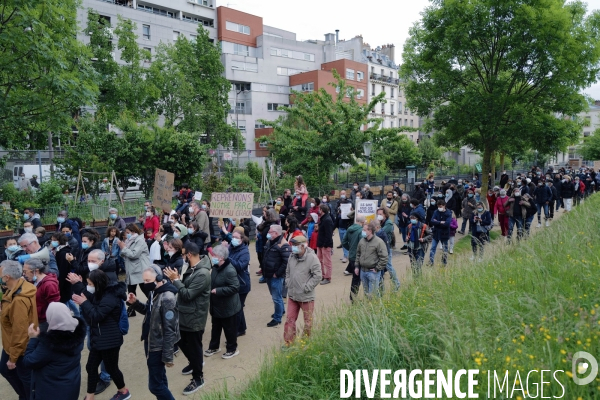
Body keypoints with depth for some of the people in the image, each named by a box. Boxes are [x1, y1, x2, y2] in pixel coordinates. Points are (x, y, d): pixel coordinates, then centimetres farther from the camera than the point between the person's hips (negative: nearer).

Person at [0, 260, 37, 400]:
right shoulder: (20, 287, -6)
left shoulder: (19, 300, -35)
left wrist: (13, 357, -20)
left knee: (25, 377, 12)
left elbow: (20, 331, -29)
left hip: (21, 347, -10)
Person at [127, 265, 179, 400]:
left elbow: (170, 330, -24)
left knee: (155, 385, 1)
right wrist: (135, 303, -1)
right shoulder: (154, 292, 2)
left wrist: (168, 356, -21)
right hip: (151, 343, 9)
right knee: (159, 378, 22)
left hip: (158, 347, -9)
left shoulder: (167, 298, -25)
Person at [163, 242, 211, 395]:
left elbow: (188, 295, -27)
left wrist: (175, 280, -22)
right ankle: (194, 363, 50)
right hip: (184, 315, 9)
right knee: (182, 342, 24)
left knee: (194, 347, 6)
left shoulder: (202, 274, -27)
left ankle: (198, 378, 25)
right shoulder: (190, 268, 3)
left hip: (194, 318, -9)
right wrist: (176, 279, -5)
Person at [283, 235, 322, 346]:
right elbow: (287, 271, 17)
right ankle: (288, 343, 24)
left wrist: (306, 288, -18)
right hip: (292, 295, 6)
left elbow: (317, 276, -19)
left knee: (308, 321, 10)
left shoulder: (312, 258, -17)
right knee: (290, 320, 12)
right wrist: (288, 283, 5)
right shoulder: (292, 257, 3)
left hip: (306, 297, -6)